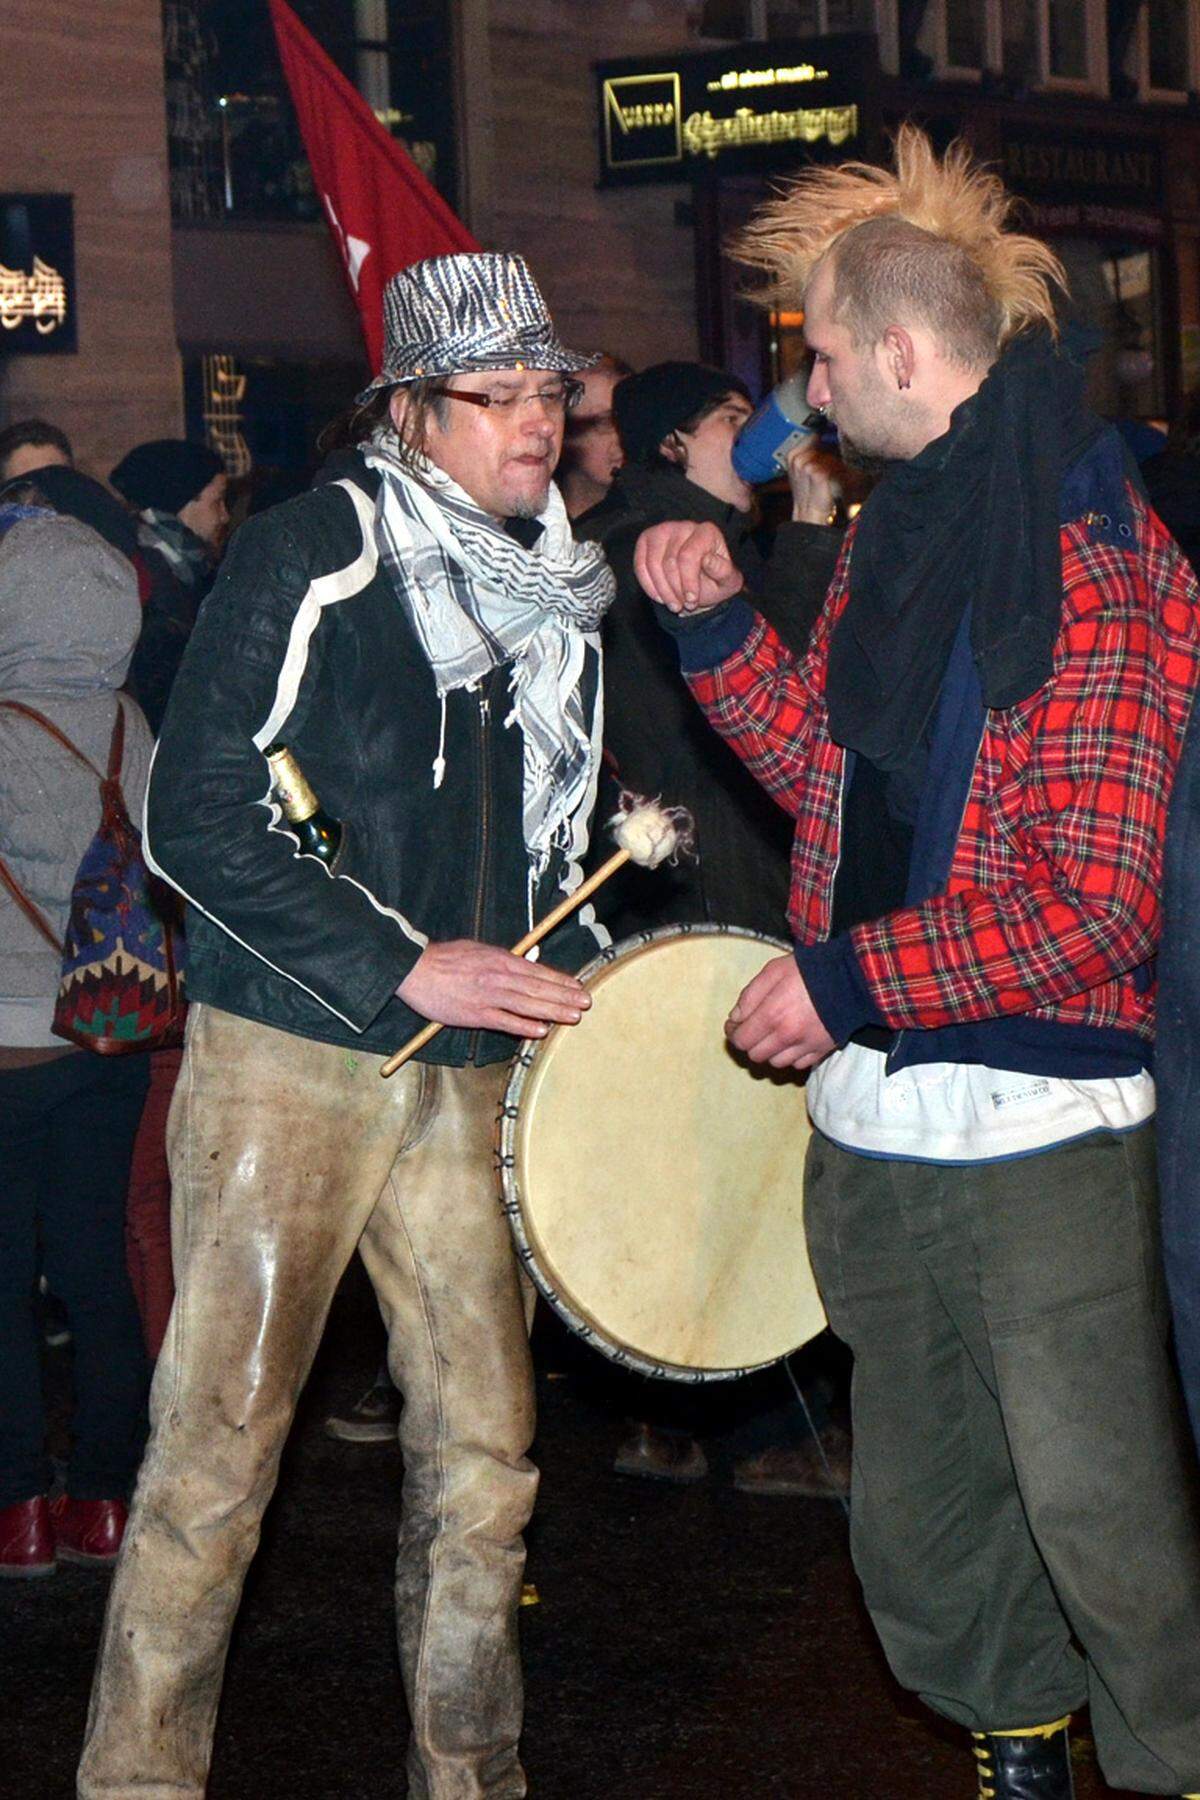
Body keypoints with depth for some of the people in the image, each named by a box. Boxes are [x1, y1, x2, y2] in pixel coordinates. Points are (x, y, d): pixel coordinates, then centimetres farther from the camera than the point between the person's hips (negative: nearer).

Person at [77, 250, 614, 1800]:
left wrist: (569, 978, 9)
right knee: (221, 1440, -4)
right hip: (288, 1055, -6)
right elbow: (196, 816, -12)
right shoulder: (309, 555, -6)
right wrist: (404, 967, -16)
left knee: (484, 1450, 7)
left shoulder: (563, 597, 15)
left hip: (467, 1074, 6)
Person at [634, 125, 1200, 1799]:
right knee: (922, 1530, 18)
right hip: (870, 1126, 8)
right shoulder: (894, 536, 12)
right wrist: (720, 623, 8)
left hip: (1039, 1138, -8)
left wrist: (850, 980, -17)